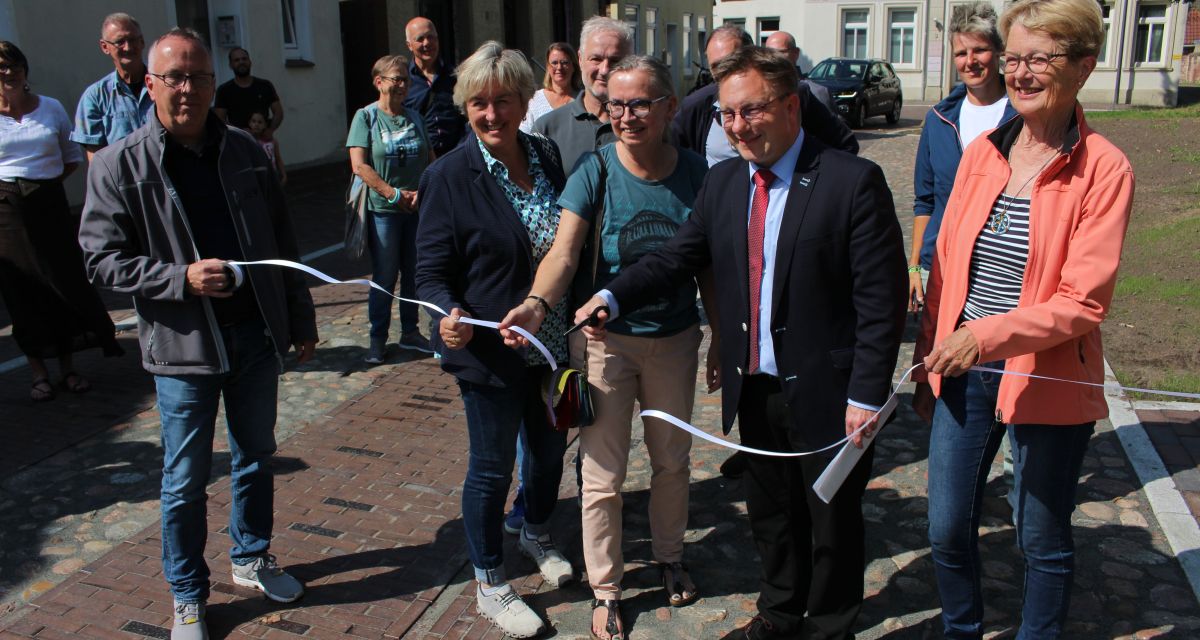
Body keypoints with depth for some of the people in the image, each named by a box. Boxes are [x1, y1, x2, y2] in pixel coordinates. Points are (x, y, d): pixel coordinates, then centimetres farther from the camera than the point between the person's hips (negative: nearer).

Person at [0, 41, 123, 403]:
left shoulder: (51, 108, 6)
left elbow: (74, 156, 15)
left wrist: (48, 180, 0)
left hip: (50, 203, 2)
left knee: (66, 280, 2)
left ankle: (68, 369, 15)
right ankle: (38, 373, 16)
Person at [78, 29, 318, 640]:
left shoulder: (243, 150, 3)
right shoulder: (119, 164, -8)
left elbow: (282, 241, 9)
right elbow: (102, 258, -7)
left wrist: (301, 320, 11)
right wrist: (182, 278, -21)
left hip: (256, 335, 4)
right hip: (183, 344, -3)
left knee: (255, 458, 18)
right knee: (186, 479, 8)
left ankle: (251, 558, 40)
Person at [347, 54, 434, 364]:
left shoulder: (414, 117, 10)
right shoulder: (366, 117, -4)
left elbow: (430, 161, 9)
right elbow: (359, 166, -12)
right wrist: (395, 194, -16)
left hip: (418, 209, 4)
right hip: (383, 210, -4)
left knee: (414, 274, 11)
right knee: (384, 276, 1)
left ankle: (410, 332, 25)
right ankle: (378, 339, 13)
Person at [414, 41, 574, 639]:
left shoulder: (547, 156, 0)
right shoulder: (450, 176, -15)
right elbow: (432, 271, -13)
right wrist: (449, 315, -33)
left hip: (553, 341, 6)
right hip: (490, 350, -5)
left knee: (551, 447, 22)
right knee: (492, 466, 9)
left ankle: (536, 534, 51)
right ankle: (490, 586, 31)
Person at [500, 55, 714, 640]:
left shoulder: (694, 171, -6)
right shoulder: (594, 170, -14)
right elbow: (564, 250, -26)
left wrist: (720, 336, 5)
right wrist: (537, 302, -45)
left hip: (676, 339, 3)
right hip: (606, 339, -2)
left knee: (672, 460, 20)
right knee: (603, 475, 6)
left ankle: (669, 556, 45)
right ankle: (605, 589, 26)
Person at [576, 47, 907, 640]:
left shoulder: (854, 181, -16)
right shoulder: (722, 181, 3)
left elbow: (881, 300, -17)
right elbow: (677, 257, 2)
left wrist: (866, 395, -19)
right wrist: (612, 297, -15)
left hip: (825, 391, -5)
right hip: (752, 386, 6)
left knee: (832, 521, 15)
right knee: (770, 512, 23)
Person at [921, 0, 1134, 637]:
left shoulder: (1104, 170, -11)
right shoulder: (981, 153, 3)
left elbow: (1084, 300, -16)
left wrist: (988, 334, -26)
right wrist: (937, 352, 9)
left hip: (1048, 381, -4)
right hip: (963, 371, 4)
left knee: (1042, 542, 13)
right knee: (948, 530, 12)